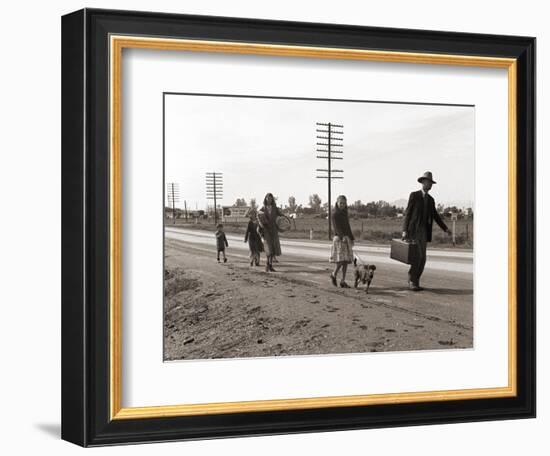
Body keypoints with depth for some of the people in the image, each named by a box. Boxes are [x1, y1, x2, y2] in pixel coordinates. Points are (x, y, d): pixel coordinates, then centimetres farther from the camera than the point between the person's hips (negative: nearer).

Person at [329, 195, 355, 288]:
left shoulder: (345, 214, 15)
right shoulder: (334, 214, -6)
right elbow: (336, 227, -16)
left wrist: (352, 238, 17)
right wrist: (343, 237, -30)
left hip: (347, 239, 6)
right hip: (339, 238, -6)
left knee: (346, 261, 1)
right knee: (340, 260, -13)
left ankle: (343, 281, 4)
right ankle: (334, 274, 13)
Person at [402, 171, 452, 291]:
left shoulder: (431, 199, 15)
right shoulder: (414, 195, -2)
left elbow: (435, 216, 16)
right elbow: (408, 213, -5)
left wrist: (445, 229, 5)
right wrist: (404, 230, -12)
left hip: (423, 232, 6)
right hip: (413, 230, -6)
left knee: (421, 258, 2)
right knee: (418, 256, -15)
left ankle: (414, 281, 9)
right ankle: (412, 281, -6)